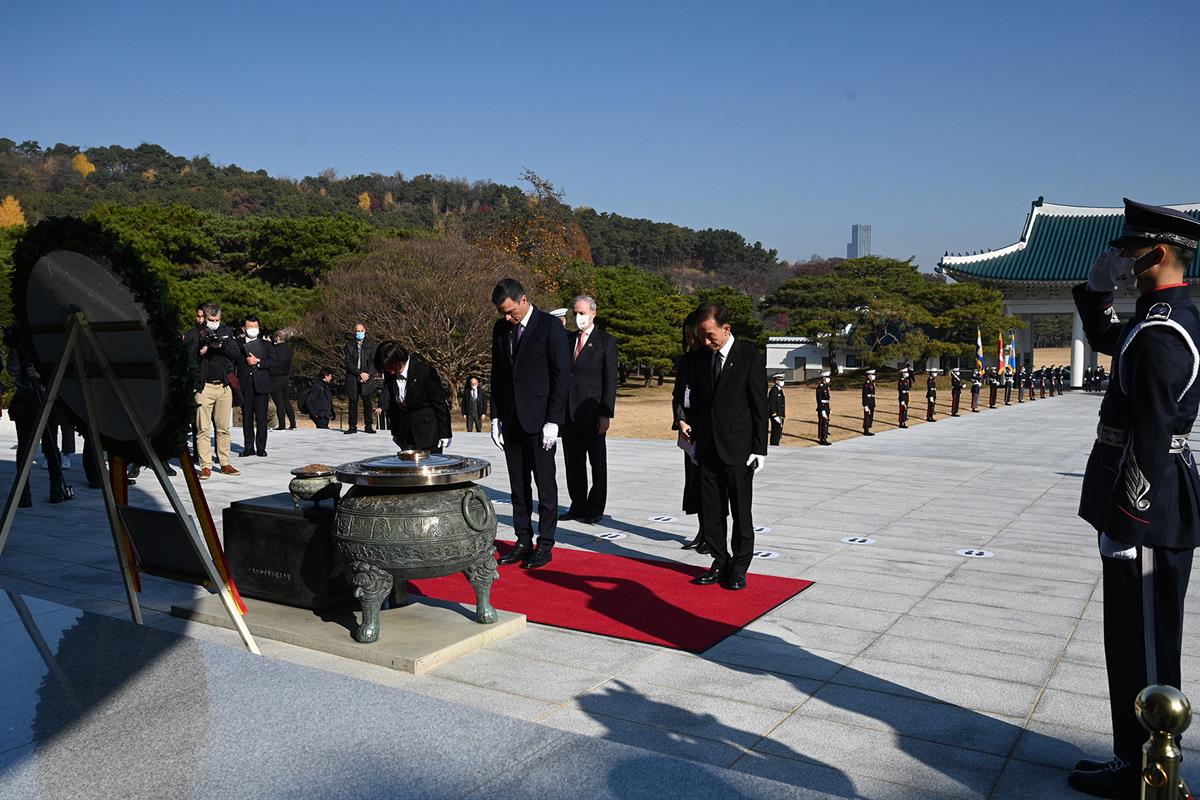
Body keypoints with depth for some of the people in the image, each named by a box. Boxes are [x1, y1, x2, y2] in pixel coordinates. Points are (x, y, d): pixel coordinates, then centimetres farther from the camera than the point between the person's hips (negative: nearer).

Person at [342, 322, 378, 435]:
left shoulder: (371, 344, 8)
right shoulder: (349, 345, 6)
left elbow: (373, 361, 4)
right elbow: (347, 362, -2)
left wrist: (367, 375, -9)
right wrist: (360, 373, -11)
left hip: (367, 379, 0)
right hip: (352, 378, 0)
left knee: (367, 402, -1)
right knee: (353, 403, 1)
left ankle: (368, 426, 4)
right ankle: (352, 426, 5)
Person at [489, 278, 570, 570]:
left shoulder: (550, 326, -9)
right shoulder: (500, 328, 9)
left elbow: (562, 376, -10)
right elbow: (497, 374, 15)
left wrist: (553, 421, -14)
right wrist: (496, 416, 8)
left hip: (539, 420, -6)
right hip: (510, 420, 6)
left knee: (545, 483, 2)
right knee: (518, 485, 11)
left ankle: (545, 545, 10)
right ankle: (523, 541, 20)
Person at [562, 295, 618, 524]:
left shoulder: (606, 341, -1)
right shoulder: (567, 339, 13)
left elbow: (610, 380, -5)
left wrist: (606, 414, -12)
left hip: (592, 413, -5)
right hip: (568, 411, 5)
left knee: (598, 463, 3)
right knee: (573, 462, 10)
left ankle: (595, 510, 11)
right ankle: (578, 506, 20)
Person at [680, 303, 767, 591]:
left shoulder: (751, 356, -7)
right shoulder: (699, 358, 8)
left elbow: (760, 406, -7)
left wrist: (759, 449, -10)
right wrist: (695, 437, 12)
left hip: (738, 449, -5)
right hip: (708, 448, 5)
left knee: (741, 511, 4)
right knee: (710, 511, 9)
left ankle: (739, 568, 14)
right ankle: (720, 563, 21)